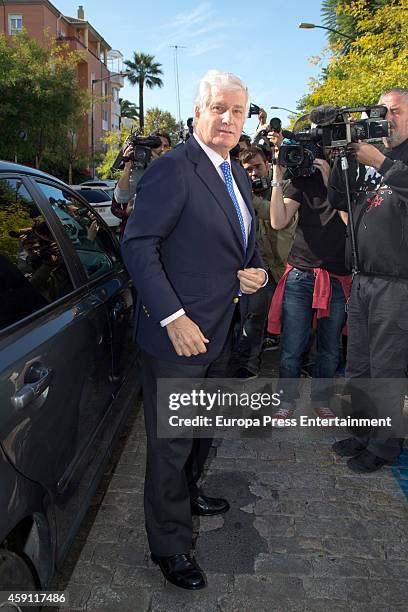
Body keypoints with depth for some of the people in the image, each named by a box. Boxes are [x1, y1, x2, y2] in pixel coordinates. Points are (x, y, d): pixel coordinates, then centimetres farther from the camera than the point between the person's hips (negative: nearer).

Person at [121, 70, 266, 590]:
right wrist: (174, 318, -24)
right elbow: (137, 245, -20)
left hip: (219, 332, 9)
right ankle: (169, 544, 26)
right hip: (177, 333, -9)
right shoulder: (172, 169, -15)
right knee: (172, 442, 6)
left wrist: (255, 272, 0)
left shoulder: (238, 175, 13)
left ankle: (187, 494, 50)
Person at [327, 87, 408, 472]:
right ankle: (364, 433, 30)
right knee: (358, 368, 14)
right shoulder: (367, 159, 15)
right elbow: (337, 200, 9)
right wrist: (344, 158, -2)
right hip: (362, 279, 7)